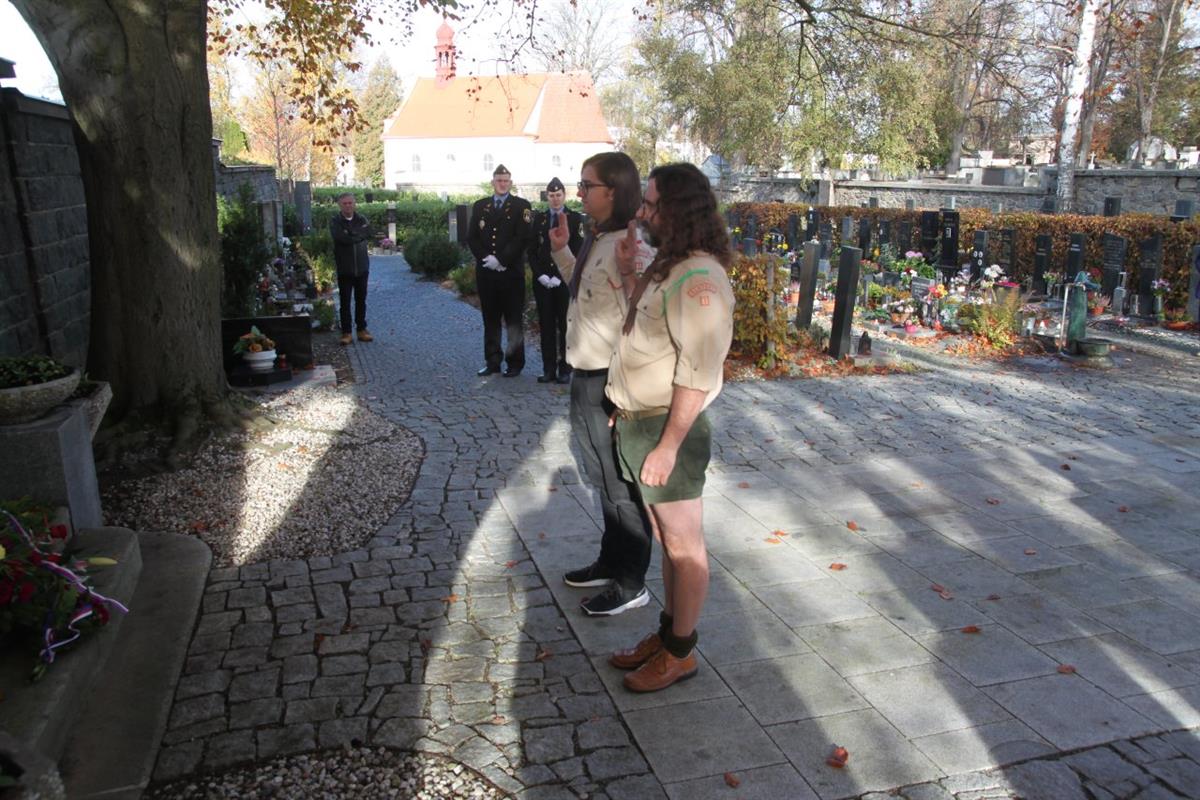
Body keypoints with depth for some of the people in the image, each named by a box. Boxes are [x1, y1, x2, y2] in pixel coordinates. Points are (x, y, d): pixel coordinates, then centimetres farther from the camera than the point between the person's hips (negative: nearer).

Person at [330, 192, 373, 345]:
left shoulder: (361, 220, 6)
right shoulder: (335, 222, -3)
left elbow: (368, 234, -12)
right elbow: (342, 238, -19)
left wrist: (352, 235, -14)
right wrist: (359, 236, -10)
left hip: (362, 266, 2)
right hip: (344, 268, -2)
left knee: (361, 300, 9)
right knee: (345, 301, 1)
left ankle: (362, 329, 18)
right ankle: (346, 332, 7)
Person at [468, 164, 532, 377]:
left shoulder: (521, 206, 0)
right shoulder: (479, 206, 12)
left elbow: (522, 238, -10)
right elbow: (472, 238, 7)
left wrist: (501, 260, -15)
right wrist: (486, 258, -9)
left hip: (511, 273, -4)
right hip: (485, 272, 4)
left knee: (513, 320, 2)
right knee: (490, 320, 8)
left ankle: (515, 363, 9)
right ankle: (492, 361, 15)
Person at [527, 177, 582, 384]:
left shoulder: (575, 218, 2)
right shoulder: (539, 219, 13)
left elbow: (577, 251, -5)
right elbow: (532, 250, 10)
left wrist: (559, 277, -12)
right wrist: (541, 275, -5)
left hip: (565, 281, -3)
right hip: (542, 281, 3)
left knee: (565, 326, 0)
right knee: (546, 325, 3)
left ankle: (565, 369, 5)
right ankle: (549, 369, 7)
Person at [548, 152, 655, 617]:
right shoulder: (596, 240, 9)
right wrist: (562, 252, 12)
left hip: (609, 381, -9)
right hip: (586, 375, 9)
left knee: (620, 486, 5)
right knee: (604, 478, 21)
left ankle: (631, 585, 21)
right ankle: (611, 562, 39)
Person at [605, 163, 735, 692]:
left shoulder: (698, 277, -20)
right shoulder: (669, 266, 12)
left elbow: (697, 372, -24)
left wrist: (668, 446, -23)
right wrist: (628, 273, 11)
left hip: (668, 428, -10)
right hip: (638, 423, 10)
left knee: (683, 545, 5)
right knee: (668, 539, 19)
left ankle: (681, 653, 20)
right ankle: (668, 632, 34)